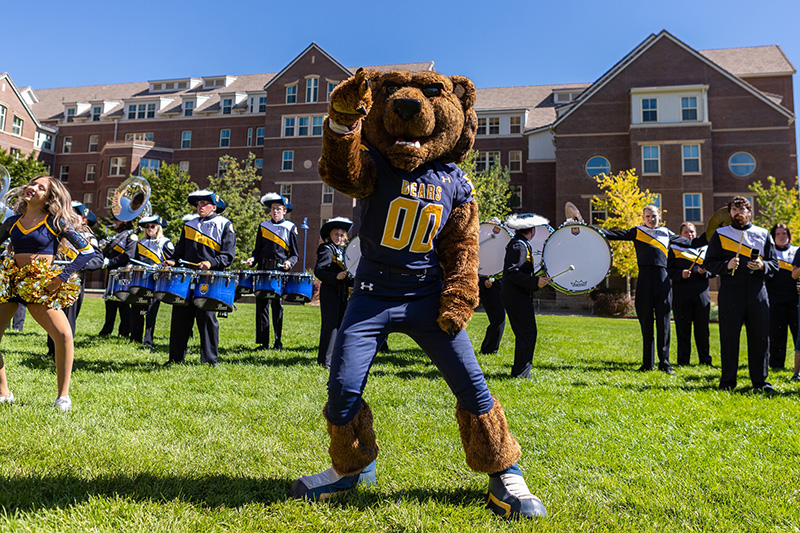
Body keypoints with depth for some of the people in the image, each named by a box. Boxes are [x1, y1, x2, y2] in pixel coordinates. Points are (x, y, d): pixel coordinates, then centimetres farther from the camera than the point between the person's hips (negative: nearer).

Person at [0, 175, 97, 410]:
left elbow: (87, 251, -6)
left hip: (41, 285, -4)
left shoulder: (56, 222, -2)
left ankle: (63, 395, -5)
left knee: (63, 335, -20)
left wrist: (62, 277, -12)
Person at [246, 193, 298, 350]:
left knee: (277, 305, -1)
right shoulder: (263, 226, 13)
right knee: (261, 305, 0)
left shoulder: (290, 228, 6)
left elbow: (294, 254, 6)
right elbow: (258, 250, 17)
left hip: (281, 271, -2)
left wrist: (289, 262, -14)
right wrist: (253, 260, -2)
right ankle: (263, 342, 7)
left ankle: (278, 342, 10)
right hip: (263, 270, 3)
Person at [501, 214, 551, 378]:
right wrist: (535, 282, -25)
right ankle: (520, 371, -2)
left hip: (512, 296, 10)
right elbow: (513, 272, -23)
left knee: (524, 333, 14)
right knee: (528, 333, -7)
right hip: (517, 298, -10)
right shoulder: (519, 245, -15)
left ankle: (519, 370, 20)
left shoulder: (519, 244, 16)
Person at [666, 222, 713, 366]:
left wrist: (705, 272, -7)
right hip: (681, 294, -2)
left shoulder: (704, 249, 15)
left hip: (701, 293, 2)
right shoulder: (674, 250, 9)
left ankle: (705, 360, 15)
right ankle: (683, 361, 8)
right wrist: (680, 274, -15)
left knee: (702, 327, 4)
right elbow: (668, 270, 3)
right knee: (683, 328, 0)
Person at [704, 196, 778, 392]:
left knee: (760, 337, 3)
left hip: (758, 291, 2)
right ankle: (727, 381, 10)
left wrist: (762, 265, -8)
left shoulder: (763, 234, 15)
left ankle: (760, 380, 15)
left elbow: (774, 264, 14)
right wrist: (726, 265, -14)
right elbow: (709, 263, 5)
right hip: (730, 291, -2)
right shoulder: (720, 234, 9)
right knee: (729, 337, 0)